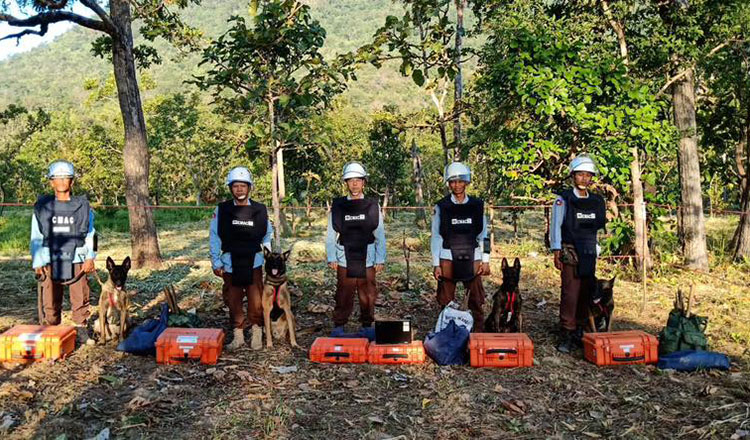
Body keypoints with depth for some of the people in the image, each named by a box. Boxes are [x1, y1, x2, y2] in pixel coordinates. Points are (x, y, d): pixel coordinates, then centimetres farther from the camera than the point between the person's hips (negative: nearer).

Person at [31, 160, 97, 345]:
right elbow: (36, 237, 8)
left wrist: (90, 257, -4)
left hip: (77, 260, 0)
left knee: (80, 298, 2)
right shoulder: (42, 207, 7)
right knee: (50, 301, 4)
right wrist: (37, 263, 1)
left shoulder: (83, 206, 6)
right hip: (51, 261, 1)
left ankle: (81, 331, 14)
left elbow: (91, 234, 7)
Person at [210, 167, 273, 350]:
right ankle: (238, 335, 21)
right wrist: (216, 262, 0)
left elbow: (268, 235, 12)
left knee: (256, 301, -4)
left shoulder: (260, 210, 1)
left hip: (254, 262, -1)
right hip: (230, 263, 1)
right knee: (233, 301, 9)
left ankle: (257, 334, 13)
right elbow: (214, 237, 3)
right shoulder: (222, 210, -1)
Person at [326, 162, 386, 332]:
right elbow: (331, 235, 6)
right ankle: (339, 327, 13)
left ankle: (367, 326, 20)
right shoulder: (338, 206, 3)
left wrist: (380, 259, 1)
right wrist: (331, 258, -1)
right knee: (343, 296, 0)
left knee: (368, 295, 5)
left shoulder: (372, 206, 4)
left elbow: (380, 235, 5)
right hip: (344, 260, 0)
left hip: (367, 260, 1)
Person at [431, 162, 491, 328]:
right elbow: (436, 237, 1)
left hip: (472, 259, 1)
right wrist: (436, 264, -3)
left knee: (476, 301, 3)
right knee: (446, 302, 4)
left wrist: (485, 261, 3)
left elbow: (483, 235, 8)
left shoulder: (477, 205, 5)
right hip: (448, 259, -1)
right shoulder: (441, 207, 0)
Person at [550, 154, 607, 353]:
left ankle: (580, 332, 13)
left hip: (589, 253, 5)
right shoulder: (564, 199, -1)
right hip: (570, 252, -5)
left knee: (587, 293, 4)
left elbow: (599, 226, 21)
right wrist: (556, 252, -9)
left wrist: (596, 250, 16)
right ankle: (566, 335, -6)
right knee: (570, 294, -10)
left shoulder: (597, 201, 13)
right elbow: (556, 226, -3)